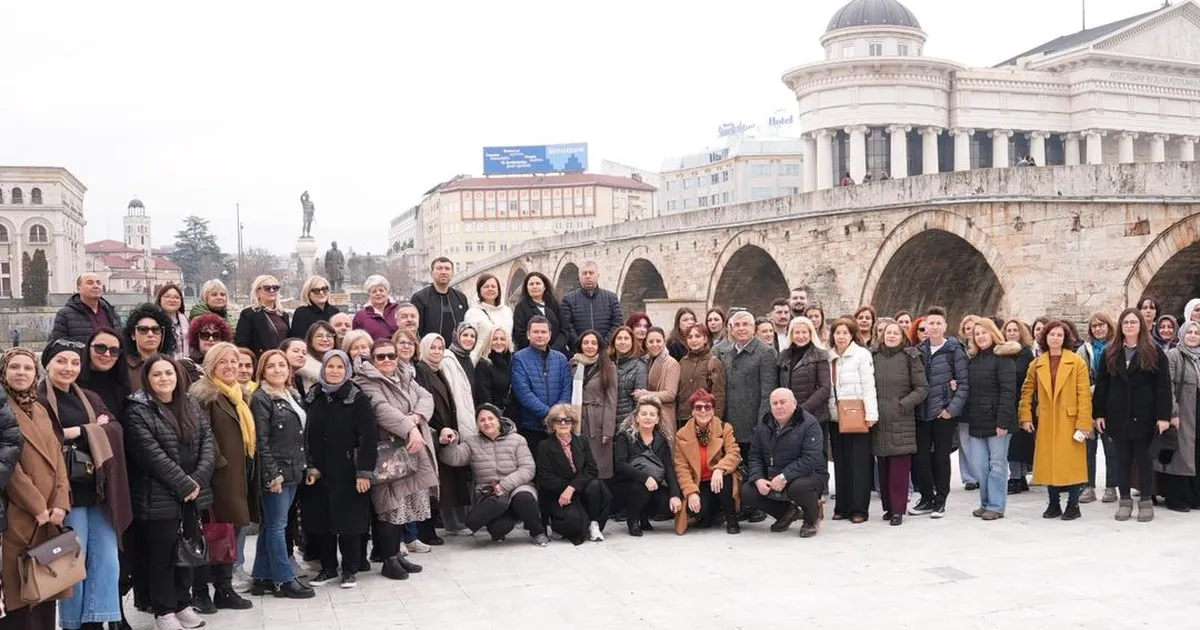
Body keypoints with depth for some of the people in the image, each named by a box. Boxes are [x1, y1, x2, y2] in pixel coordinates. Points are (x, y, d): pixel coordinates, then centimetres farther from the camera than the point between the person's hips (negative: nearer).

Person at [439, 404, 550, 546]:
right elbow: (454, 459, -7)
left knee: (523, 498, -37)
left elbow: (527, 469, -7)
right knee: (500, 526, -31)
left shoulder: (517, 440, 2)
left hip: (517, 487, 0)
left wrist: (504, 485, -19)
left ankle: (538, 532, -8)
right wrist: (450, 444, -28)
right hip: (488, 496, 0)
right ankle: (498, 531, 8)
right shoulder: (471, 442, 8)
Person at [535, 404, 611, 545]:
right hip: (557, 496, -4)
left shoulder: (583, 442, 9)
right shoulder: (544, 446, -1)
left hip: (581, 491, 4)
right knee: (574, 520, -31)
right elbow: (546, 480, -8)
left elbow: (592, 470, -4)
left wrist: (572, 488, -18)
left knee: (595, 485, -29)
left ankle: (594, 524, -11)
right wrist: (566, 489, -16)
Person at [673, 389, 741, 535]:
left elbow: (734, 454, -16)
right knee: (696, 510, -30)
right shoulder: (682, 435, 0)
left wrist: (719, 469, -36)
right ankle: (711, 513, 11)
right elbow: (681, 468, -7)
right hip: (698, 484, 0)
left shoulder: (725, 429, -1)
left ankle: (731, 519, -13)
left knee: (724, 477, -36)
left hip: (720, 479, 0)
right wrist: (691, 492, -21)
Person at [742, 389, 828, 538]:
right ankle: (787, 512, 12)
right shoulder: (763, 425, 5)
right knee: (746, 492, -13)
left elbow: (811, 459, -25)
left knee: (798, 487, -39)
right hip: (771, 479, 6)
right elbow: (755, 456, 7)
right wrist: (758, 479, -13)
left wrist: (784, 477, -31)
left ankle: (813, 518, -2)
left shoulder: (809, 424, -15)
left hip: (808, 475, -6)